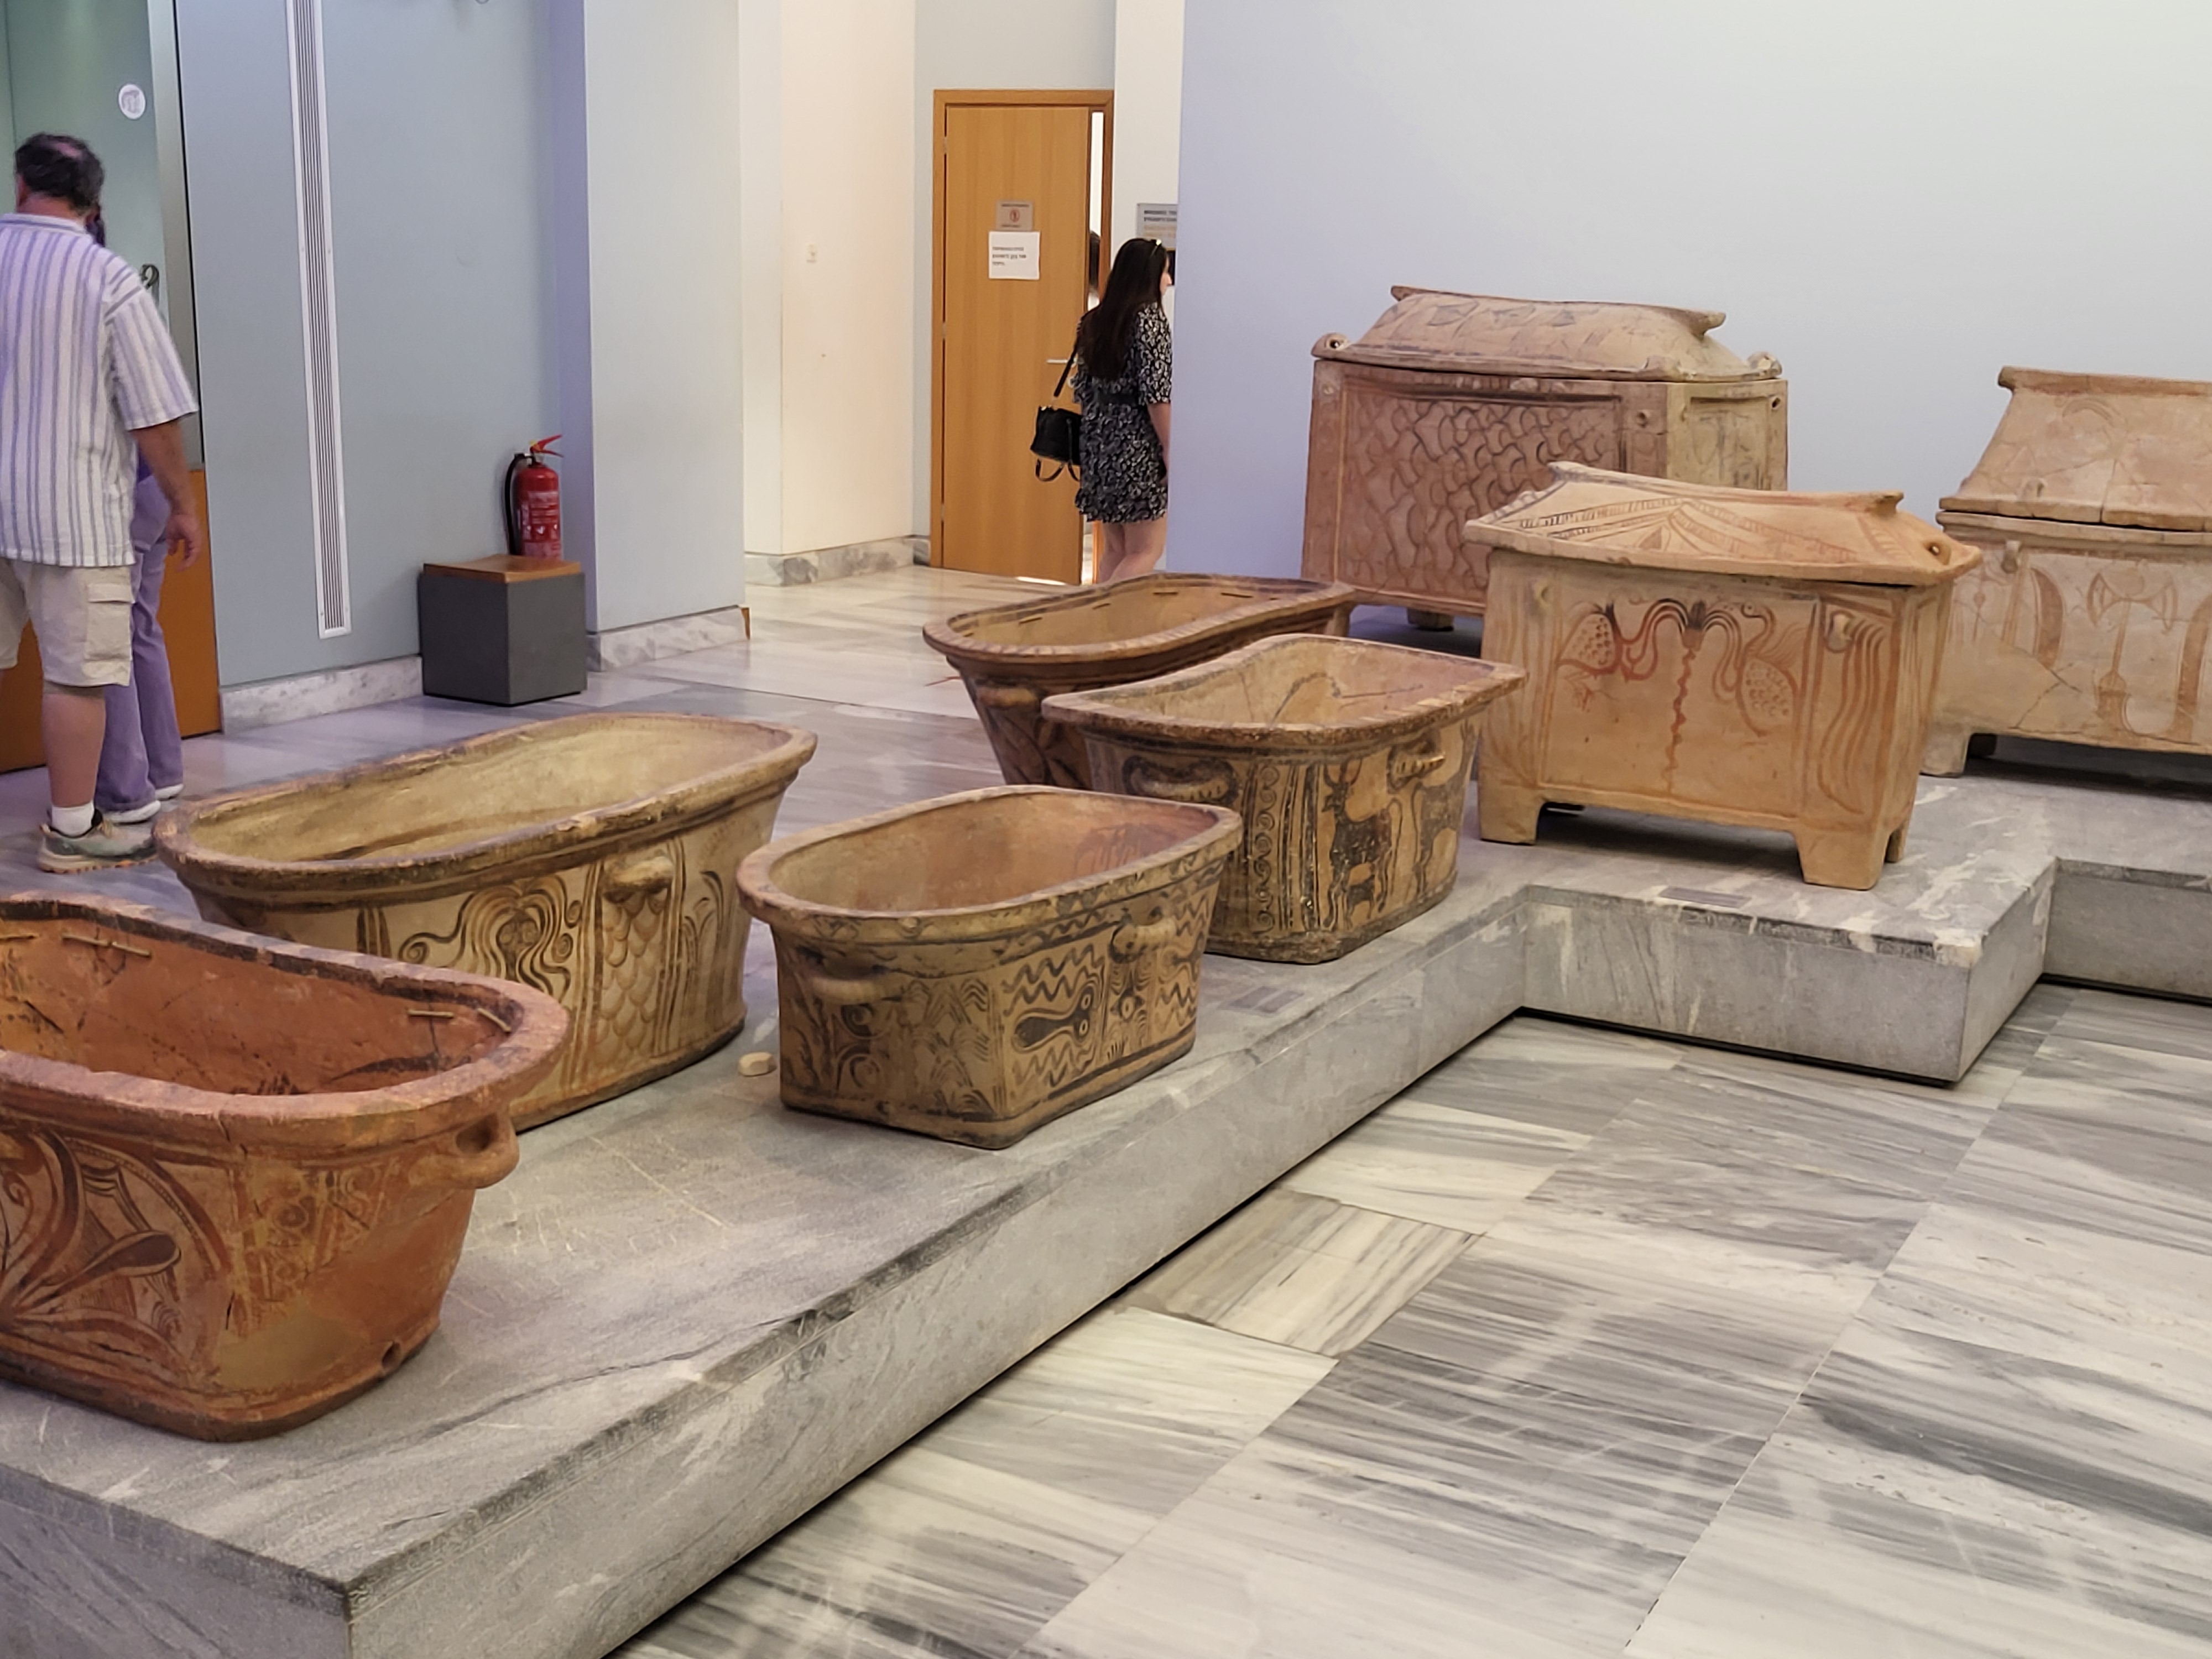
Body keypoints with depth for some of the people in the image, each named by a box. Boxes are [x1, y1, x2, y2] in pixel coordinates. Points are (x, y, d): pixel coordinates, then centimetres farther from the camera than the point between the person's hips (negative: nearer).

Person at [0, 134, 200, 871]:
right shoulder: (110, 280, -9)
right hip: (71, 510, -5)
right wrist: (182, 505, 1)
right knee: (77, 673, 3)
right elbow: (158, 417, -10)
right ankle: (72, 829, 9)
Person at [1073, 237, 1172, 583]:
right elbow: (1156, 395, -15)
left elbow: (1083, 389, 14)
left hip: (1099, 442, 8)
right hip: (1138, 443, -8)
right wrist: (1170, 449, -12)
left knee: (1114, 551, 12)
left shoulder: (1094, 321, 11)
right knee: (1147, 550, -3)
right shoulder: (1150, 319, -10)